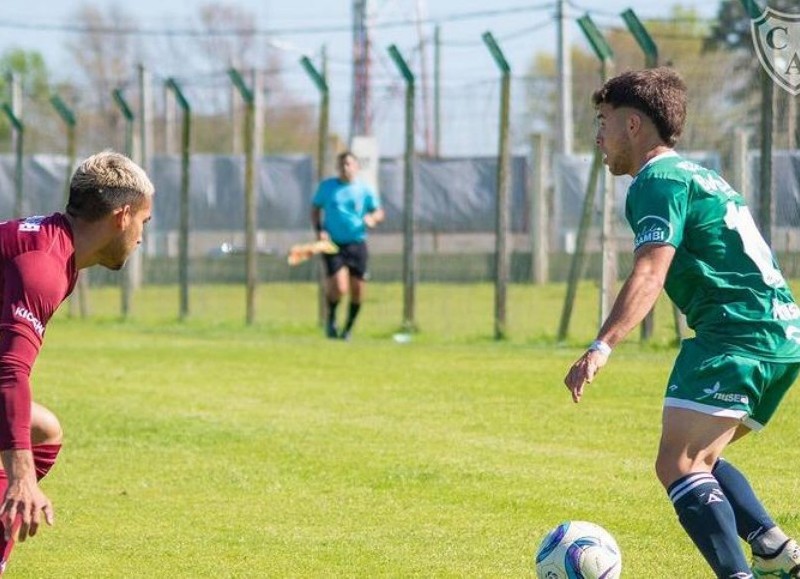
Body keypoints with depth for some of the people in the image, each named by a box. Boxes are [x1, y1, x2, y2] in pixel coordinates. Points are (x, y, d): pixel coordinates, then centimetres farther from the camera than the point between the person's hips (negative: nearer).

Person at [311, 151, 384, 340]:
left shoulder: (364, 190, 3)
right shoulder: (327, 186, 3)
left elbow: (379, 212, 8)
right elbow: (315, 209, 12)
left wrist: (372, 219, -16)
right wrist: (319, 230, -5)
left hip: (357, 244, 2)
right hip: (333, 244, -2)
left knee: (357, 291, 3)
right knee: (339, 288, -16)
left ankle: (348, 329, 23)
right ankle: (331, 318, 14)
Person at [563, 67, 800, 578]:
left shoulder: (658, 180, -5)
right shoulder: (699, 175, 25)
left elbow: (650, 273, -20)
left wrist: (602, 347, -30)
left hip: (736, 335, -10)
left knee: (678, 465, -15)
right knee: (699, 460, 20)